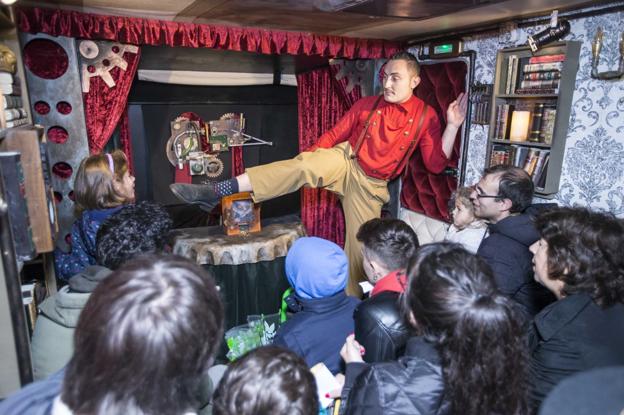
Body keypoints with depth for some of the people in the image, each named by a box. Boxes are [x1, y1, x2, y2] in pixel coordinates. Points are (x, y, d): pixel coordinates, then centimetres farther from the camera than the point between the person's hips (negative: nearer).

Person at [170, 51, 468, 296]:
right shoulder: (367, 105, 3)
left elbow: (436, 164, -3)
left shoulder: (426, 116, 0)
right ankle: (217, 191, -36)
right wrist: (312, 160, 0)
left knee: (359, 251, 1)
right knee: (303, 166, -30)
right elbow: (334, 135, 8)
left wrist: (453, 125, -12)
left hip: (371, 185, 1)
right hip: (345, 161, 0)